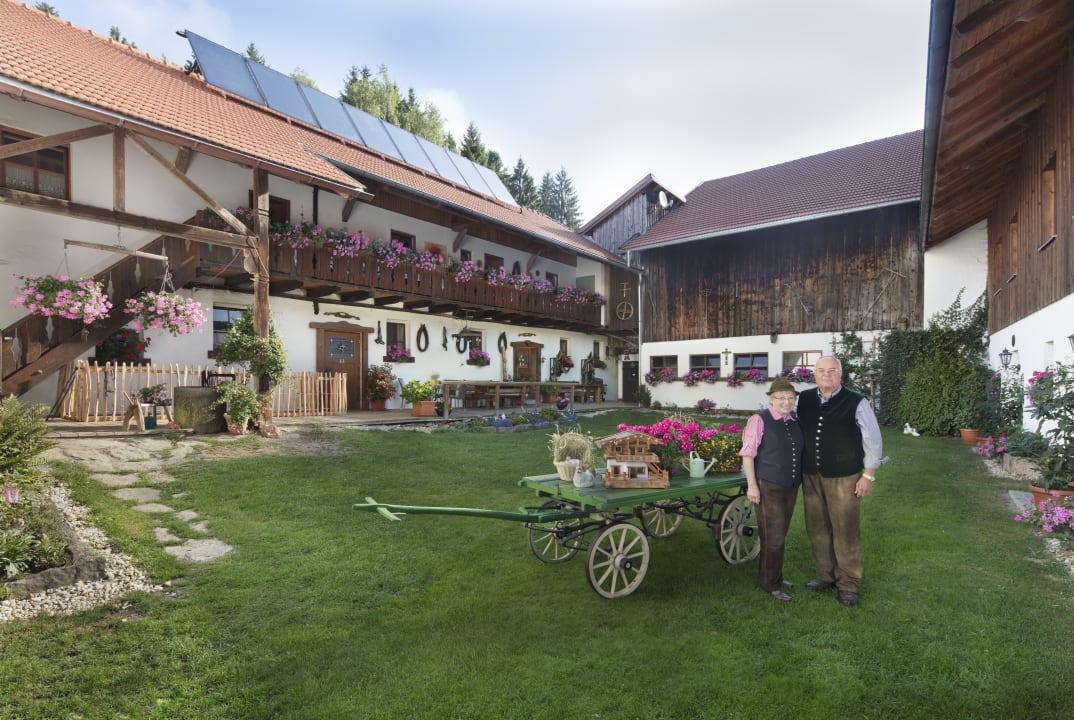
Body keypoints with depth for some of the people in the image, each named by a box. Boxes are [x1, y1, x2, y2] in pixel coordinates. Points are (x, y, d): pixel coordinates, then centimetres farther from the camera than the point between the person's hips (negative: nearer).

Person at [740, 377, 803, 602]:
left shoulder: (795, 421, 8)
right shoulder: (759, 420, -11)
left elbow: (798, 452, 19)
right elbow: (748, 454, -12)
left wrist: (798, 481, 17)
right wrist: (752, 485, -15)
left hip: (791, 487, 6)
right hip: (768, 487, -6)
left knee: (781, 534, 15)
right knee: (773, 537, -2)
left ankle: (774, 576, 30)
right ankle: (771, 584, 13)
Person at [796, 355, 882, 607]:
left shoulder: (856, 402, -7)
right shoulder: (804, 400, 4)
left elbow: (873, 440, -4)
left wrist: (868, 475, -5)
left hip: (844, 478, -4)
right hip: (811, 476, 4)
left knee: (846, 531, 2)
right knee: (817, 529, 12)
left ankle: (848, 584, 17)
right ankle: (826, 576, 28)